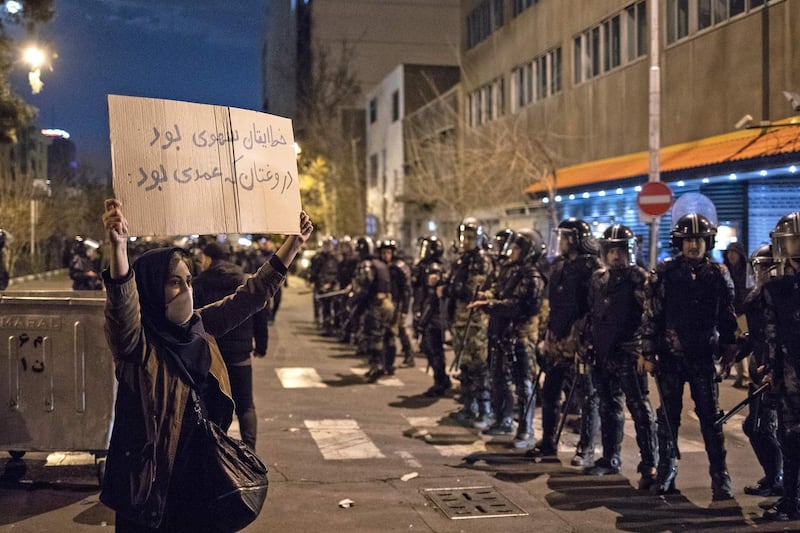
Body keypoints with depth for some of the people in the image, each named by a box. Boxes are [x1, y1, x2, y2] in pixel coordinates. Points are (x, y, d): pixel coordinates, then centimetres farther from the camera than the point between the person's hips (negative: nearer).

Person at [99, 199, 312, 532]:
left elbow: (251, 295, 10)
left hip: (199, 473, 6)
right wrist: (119, 247, -55)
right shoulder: (136, 341, -15)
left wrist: (294, 242, 6)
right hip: (150, 478, -6)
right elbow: (122, 305, -36)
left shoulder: (199, 327, 4)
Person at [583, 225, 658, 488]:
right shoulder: (598, 279, 14)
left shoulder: (640, 279, -5)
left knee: (639, 407, -10)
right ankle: (610, 459, 26)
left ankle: (649, 465, -8)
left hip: (628, 353, -6)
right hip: (602, 353, 7)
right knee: (609, 407, 15)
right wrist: (587, 343, 17)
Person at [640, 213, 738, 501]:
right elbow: (651, 316, -1)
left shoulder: (719, 274, 3)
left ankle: (720, 477, 7)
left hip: (704, 357, 0)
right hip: (669, 356, 0)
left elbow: (728, 317, 9)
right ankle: (666, 473, 20)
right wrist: (647, 353, -3)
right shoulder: (663, 273, -1)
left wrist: (729, 348, 6)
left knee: (710, 417, 0)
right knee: (668, 416, 8)